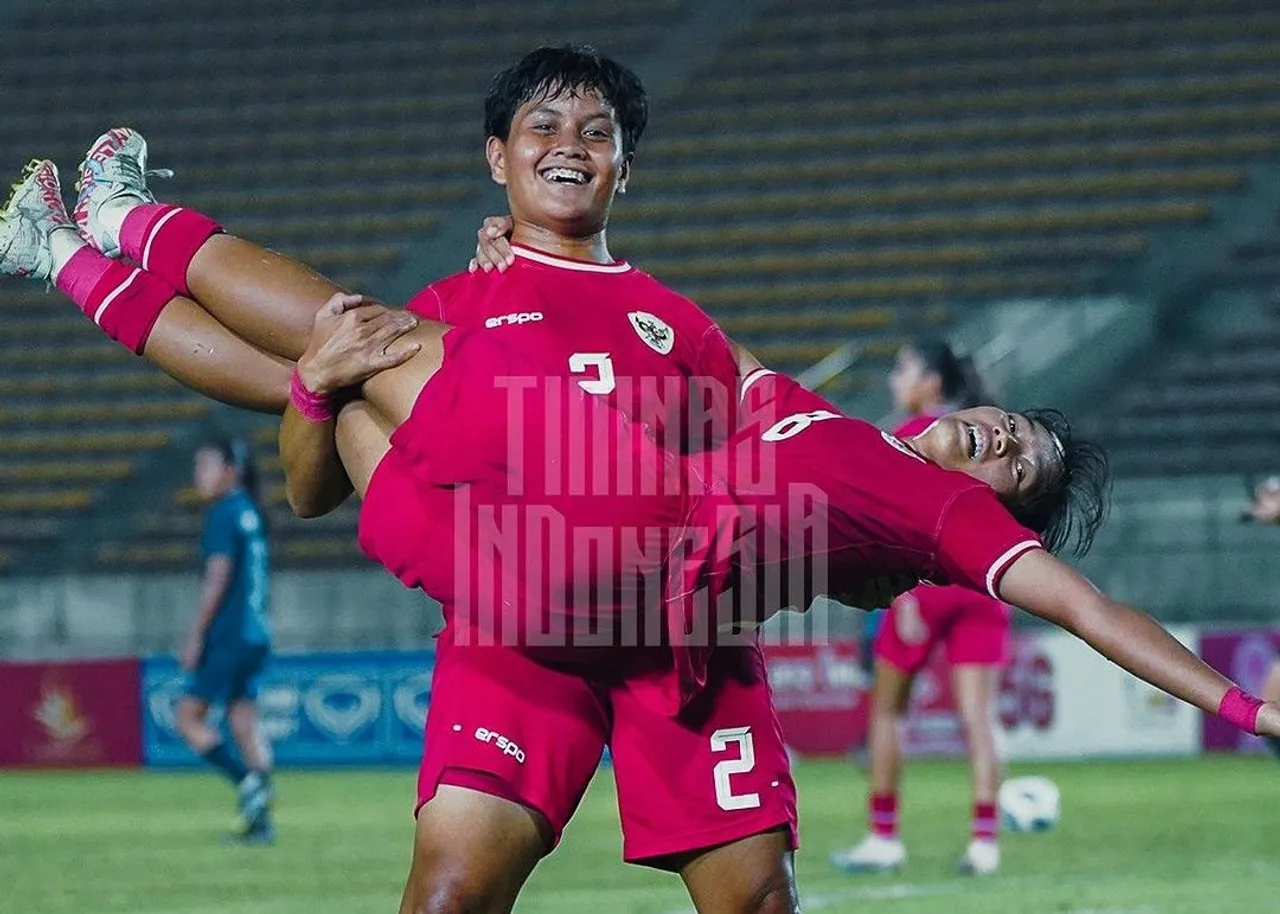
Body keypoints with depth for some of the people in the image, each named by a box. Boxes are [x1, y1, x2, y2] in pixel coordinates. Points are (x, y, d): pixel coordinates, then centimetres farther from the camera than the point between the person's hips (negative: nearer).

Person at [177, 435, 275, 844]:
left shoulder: (223, 514, -10)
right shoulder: (251, 513, 15)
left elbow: (218, 578, -15)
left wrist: (195, 637, -13)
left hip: (227, 636, -8)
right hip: (256, 634, 8)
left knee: (189, 717, -1)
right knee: (244, 719, 7)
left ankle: (248, 781, -14)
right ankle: (260, 821, 2)